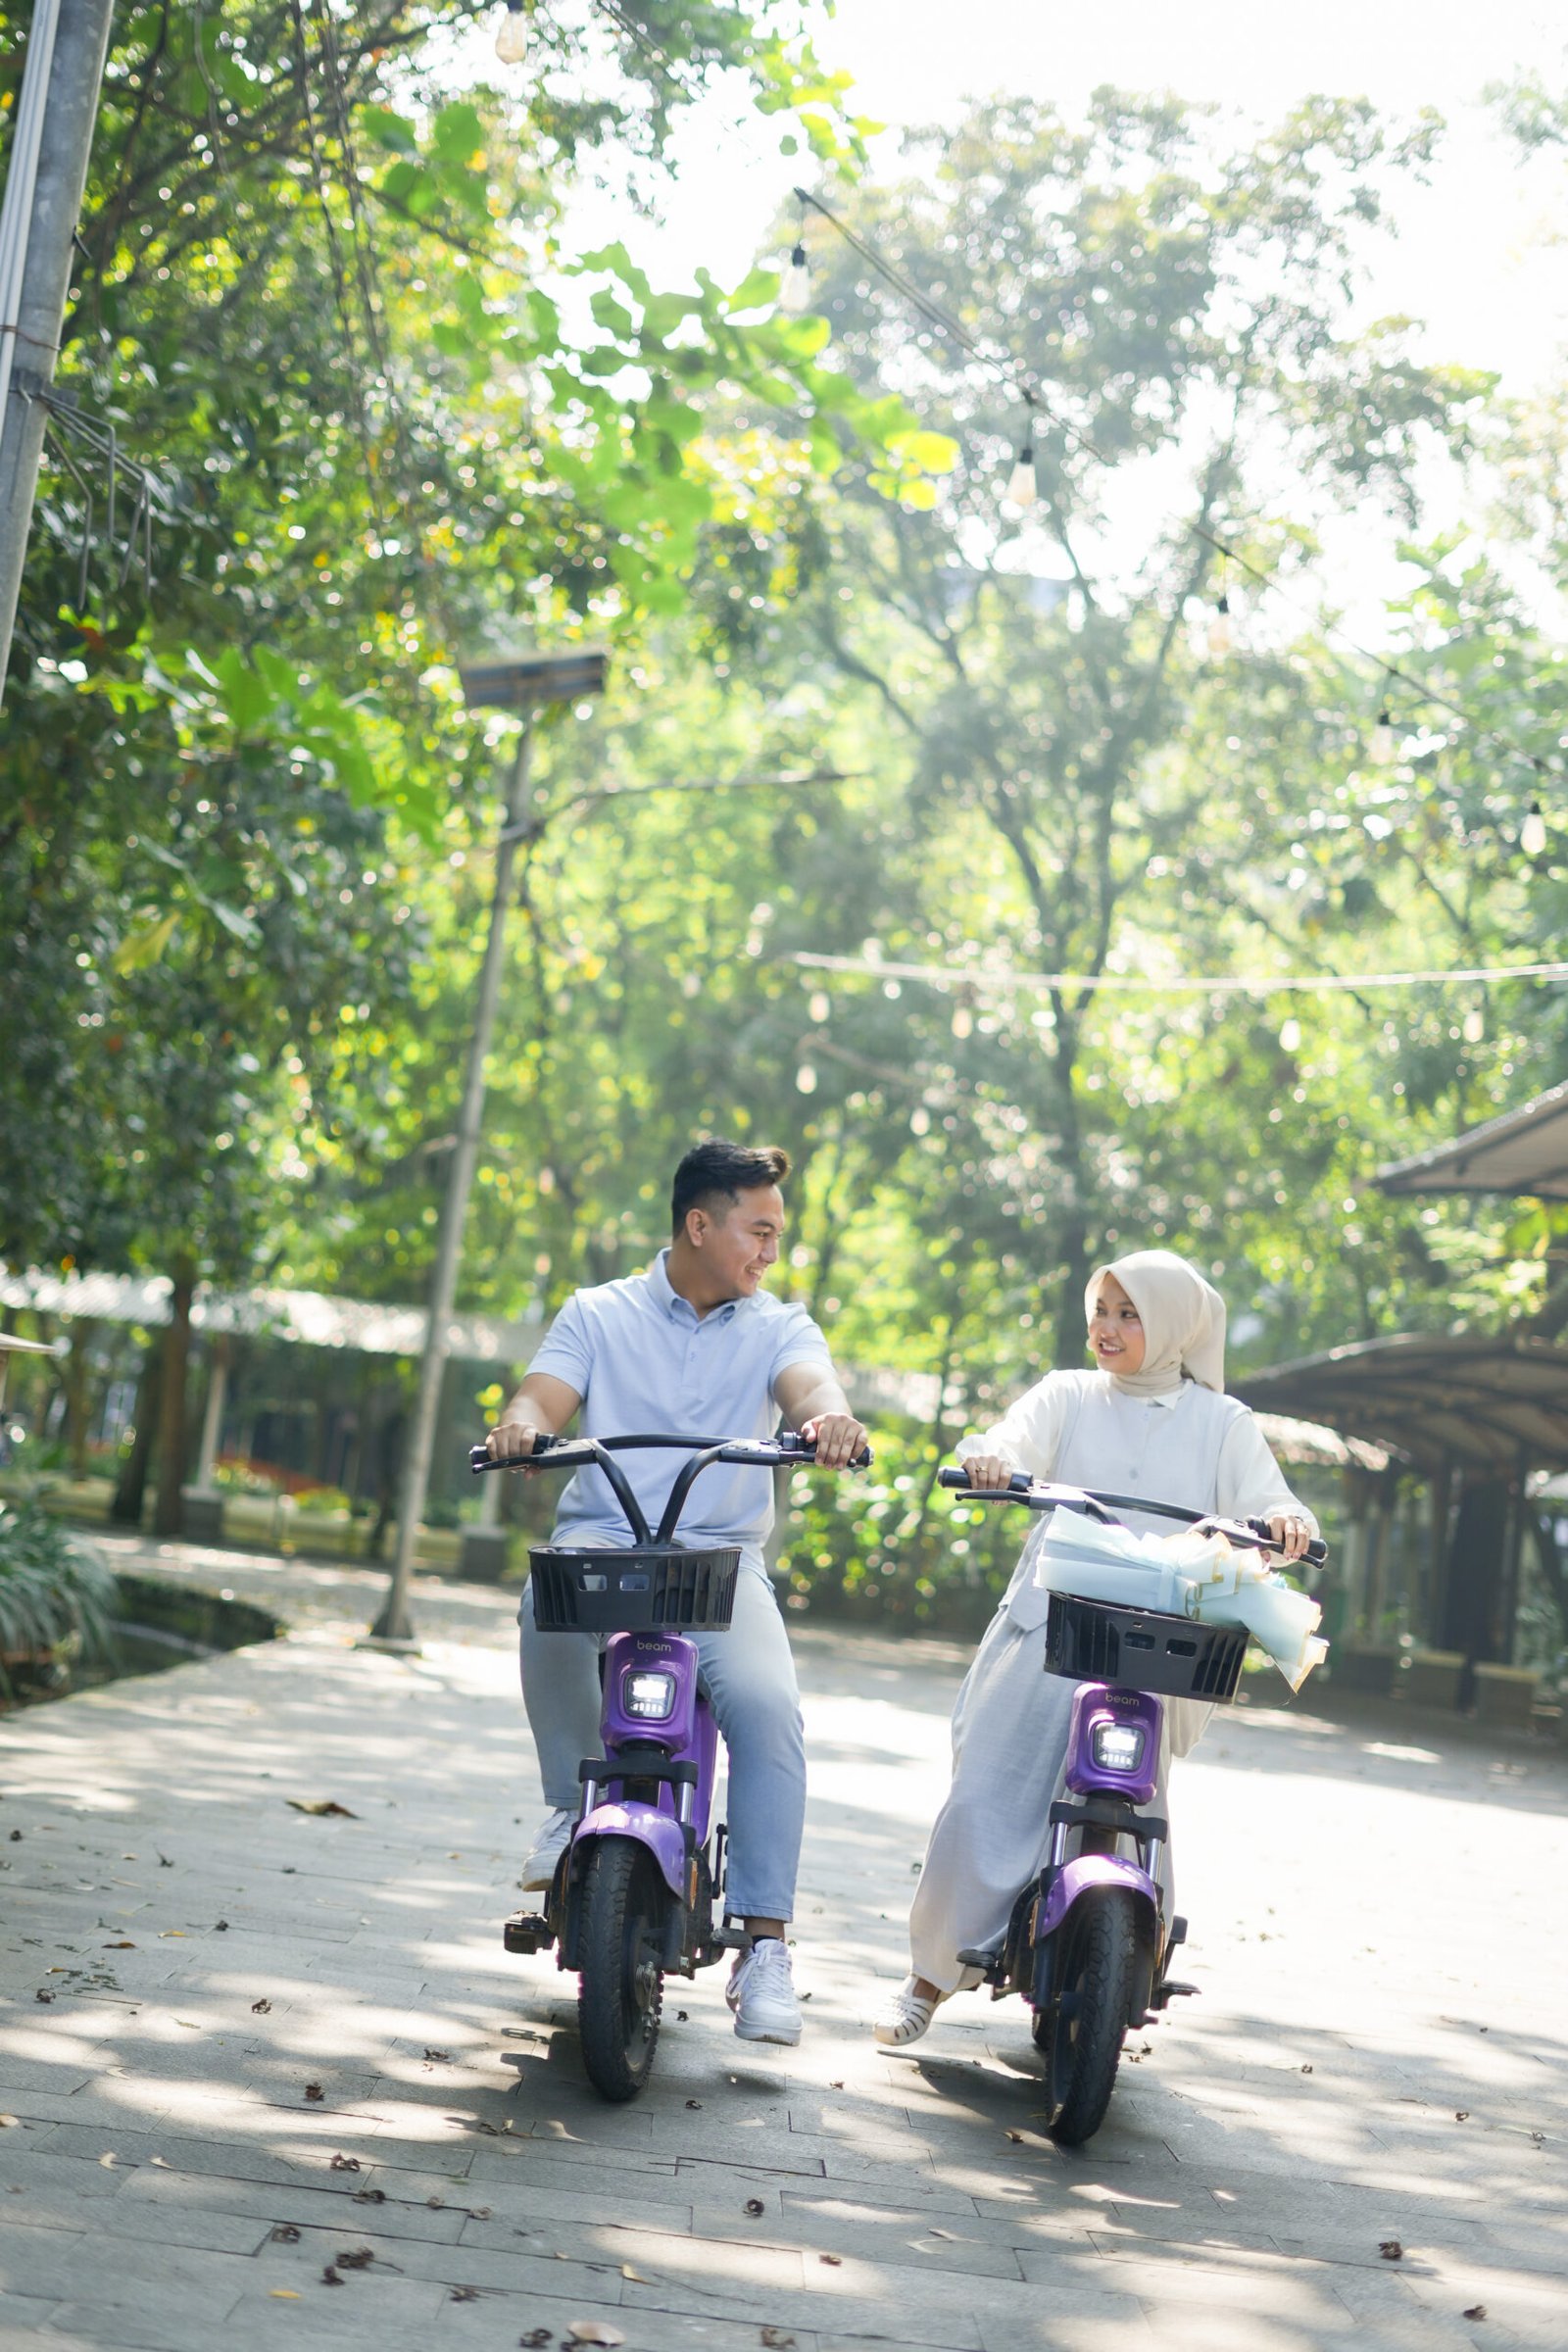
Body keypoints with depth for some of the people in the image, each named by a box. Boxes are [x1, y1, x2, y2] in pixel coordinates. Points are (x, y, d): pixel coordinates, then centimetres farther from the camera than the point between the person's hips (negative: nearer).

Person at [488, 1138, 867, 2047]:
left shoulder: (777, 1327, 12)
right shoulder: (599, 1315, 12)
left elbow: (808, 1383, -10)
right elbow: (545, 1396, -2)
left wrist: (830, 1416, -35)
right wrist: (522, 1425, -28)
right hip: (603, 1539, 0)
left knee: (770, 1709, -26)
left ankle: (765, 1945, -20)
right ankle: (575, 1800, -11)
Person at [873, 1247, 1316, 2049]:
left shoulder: (1220, 1424, 12)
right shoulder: (1066, 1397, 12)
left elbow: (1261, 1503, 2)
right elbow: (1012, 1449, -5)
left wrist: (1286, 1519, -23)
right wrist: (986, 1461, -30)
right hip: (1048, 1628, 0)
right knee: (983, 1802, -5)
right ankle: (929, 1973, 9)